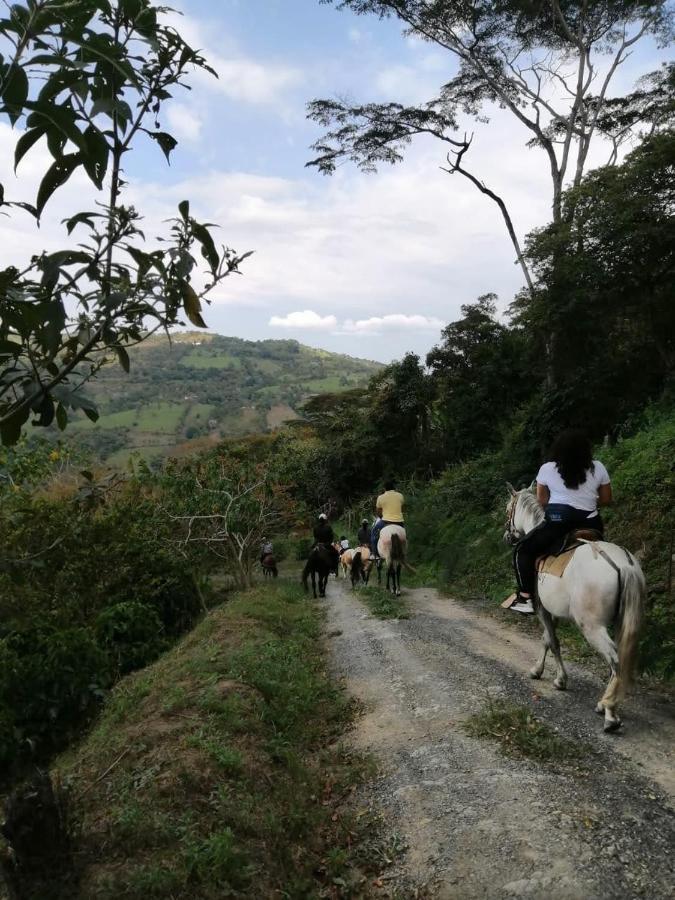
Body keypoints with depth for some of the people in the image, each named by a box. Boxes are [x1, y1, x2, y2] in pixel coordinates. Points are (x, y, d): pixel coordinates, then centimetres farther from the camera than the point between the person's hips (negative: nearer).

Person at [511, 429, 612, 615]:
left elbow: (542, 500, 12)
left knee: (523, 550, 13)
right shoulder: (598, 468, 7)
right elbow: (606, 500, 14)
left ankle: (525, 598, 3)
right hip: (591, 525, 3)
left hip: (557, 523, -3)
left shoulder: (547, 469, 4)